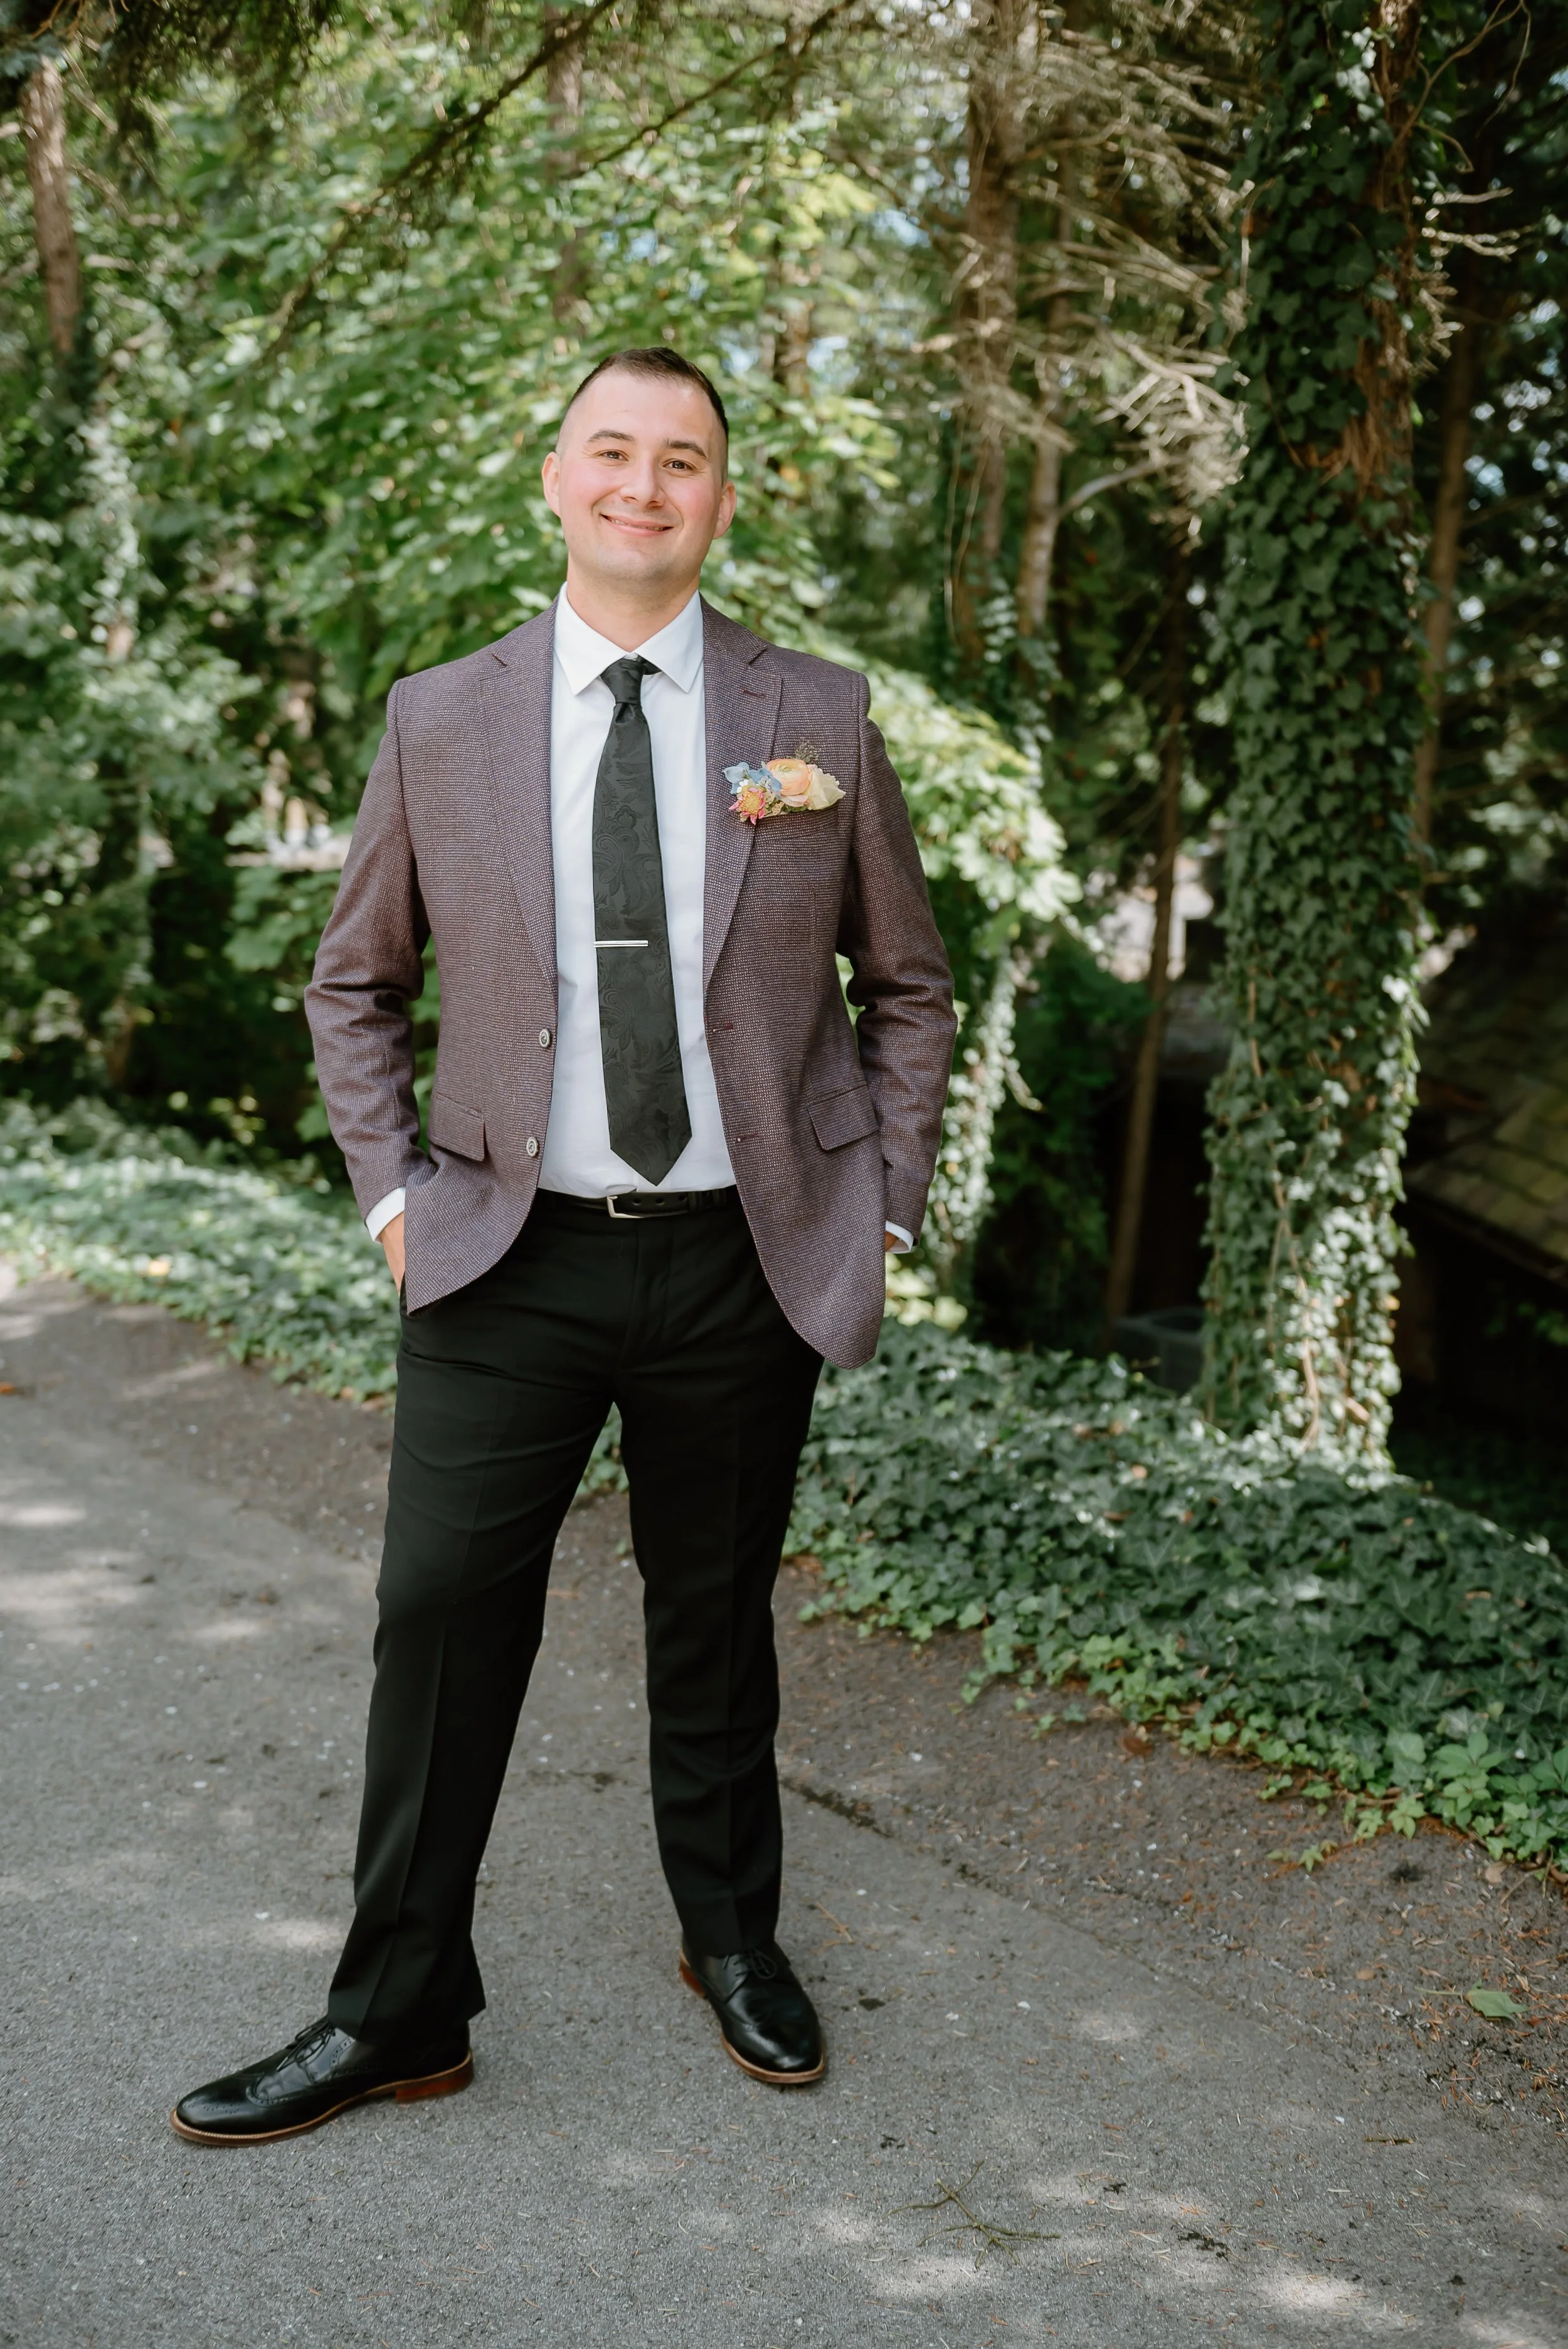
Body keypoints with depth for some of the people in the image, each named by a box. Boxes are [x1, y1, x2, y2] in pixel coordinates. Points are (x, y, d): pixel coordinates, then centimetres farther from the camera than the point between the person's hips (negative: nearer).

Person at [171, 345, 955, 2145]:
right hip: (510, 1257, 0)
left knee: (717, 1616, 14)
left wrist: (886, 1210, 3)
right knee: (440, 1614, 0)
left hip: (744, 1259, 0)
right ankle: (397, 2012, 18)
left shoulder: (820, 717, 2)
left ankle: (733, 1939, 37)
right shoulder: (440, 720, 2)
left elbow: (907, 988, 9)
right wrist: (392, 1191, 2)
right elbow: (353, 983, 12)